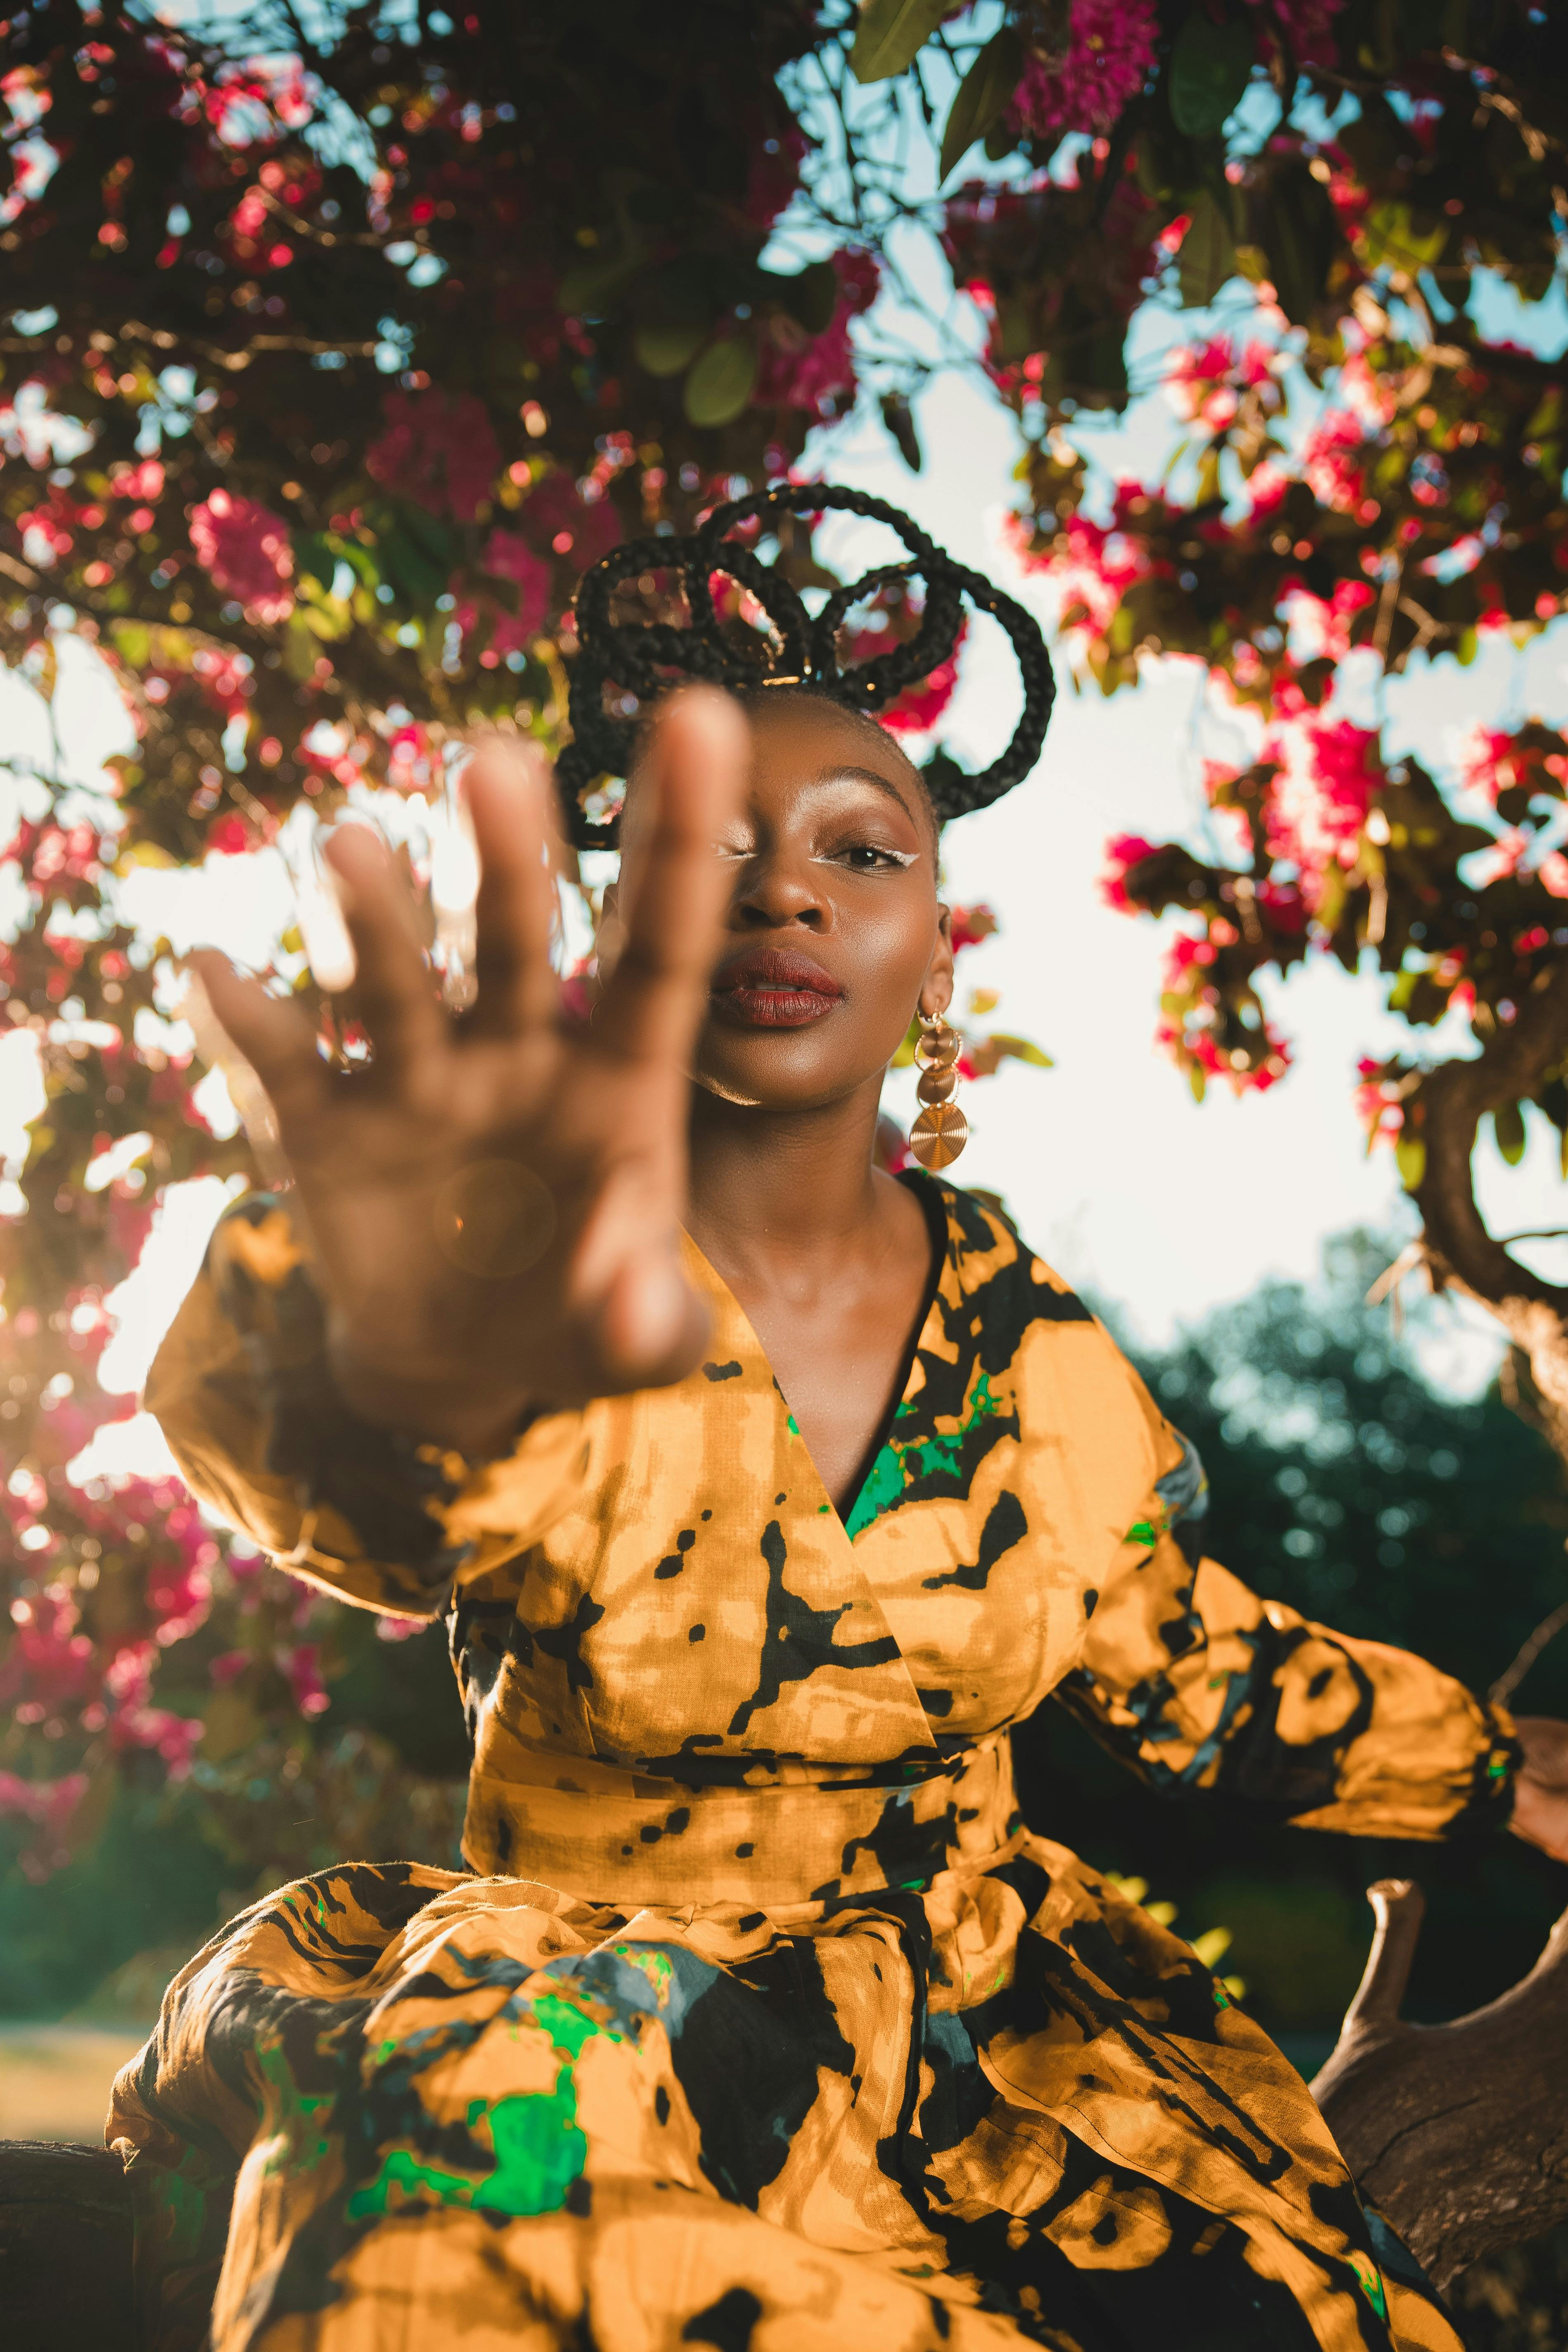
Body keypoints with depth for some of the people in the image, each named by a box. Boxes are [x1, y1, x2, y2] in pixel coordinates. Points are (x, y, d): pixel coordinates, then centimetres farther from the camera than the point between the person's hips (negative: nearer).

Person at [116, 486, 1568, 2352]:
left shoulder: (1032, 1342, 1)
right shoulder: (531, 1264, -13)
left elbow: (1187, 1669, 16)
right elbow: (265, 1418, -37)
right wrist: (421, 1366, -62)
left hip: (988, 1999, 4)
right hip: (587, 2037, -3)